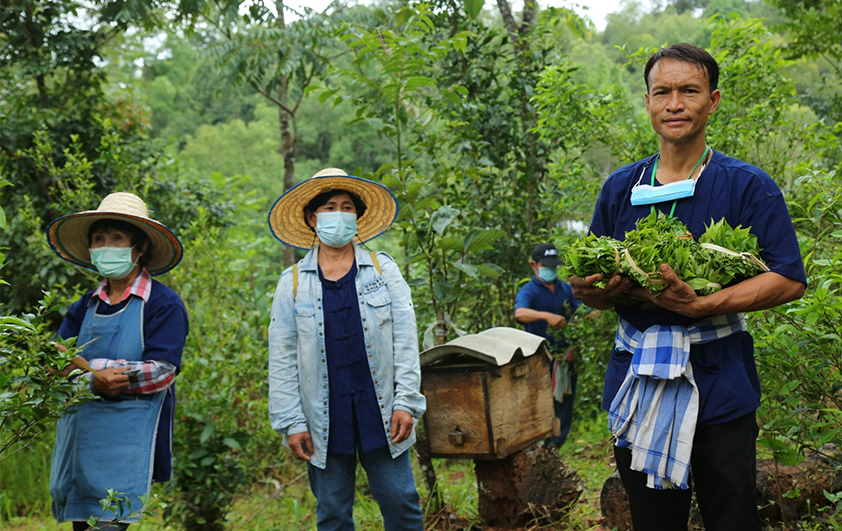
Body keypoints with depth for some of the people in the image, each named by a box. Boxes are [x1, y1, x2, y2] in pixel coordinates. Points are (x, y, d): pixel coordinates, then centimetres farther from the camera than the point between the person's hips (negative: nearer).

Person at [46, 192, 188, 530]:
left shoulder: (164, 304, -2)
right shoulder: (85, 307, 14)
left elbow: (161, 372, -12)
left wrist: (88, 367, -13)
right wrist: (94, 381, -17)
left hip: (129, 440, -5)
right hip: (79, 434, 5)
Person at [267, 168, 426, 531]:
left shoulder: (384, 270, 6)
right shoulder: (293, 282, 4)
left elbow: (405, 341, 3)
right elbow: (282, 359, 3)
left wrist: (406, 403, -5)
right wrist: (291, 423, -3)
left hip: (380, 411, 0)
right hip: (325, 418, 0)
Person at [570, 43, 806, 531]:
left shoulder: (749, 187, -2)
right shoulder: (619, 188, 9)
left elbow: (790, 281, -10)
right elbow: (590, 287, 14)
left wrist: (699, 305, -21)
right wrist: (599, 291, -11)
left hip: (721, 386, -3)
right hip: (636, 384, 3)